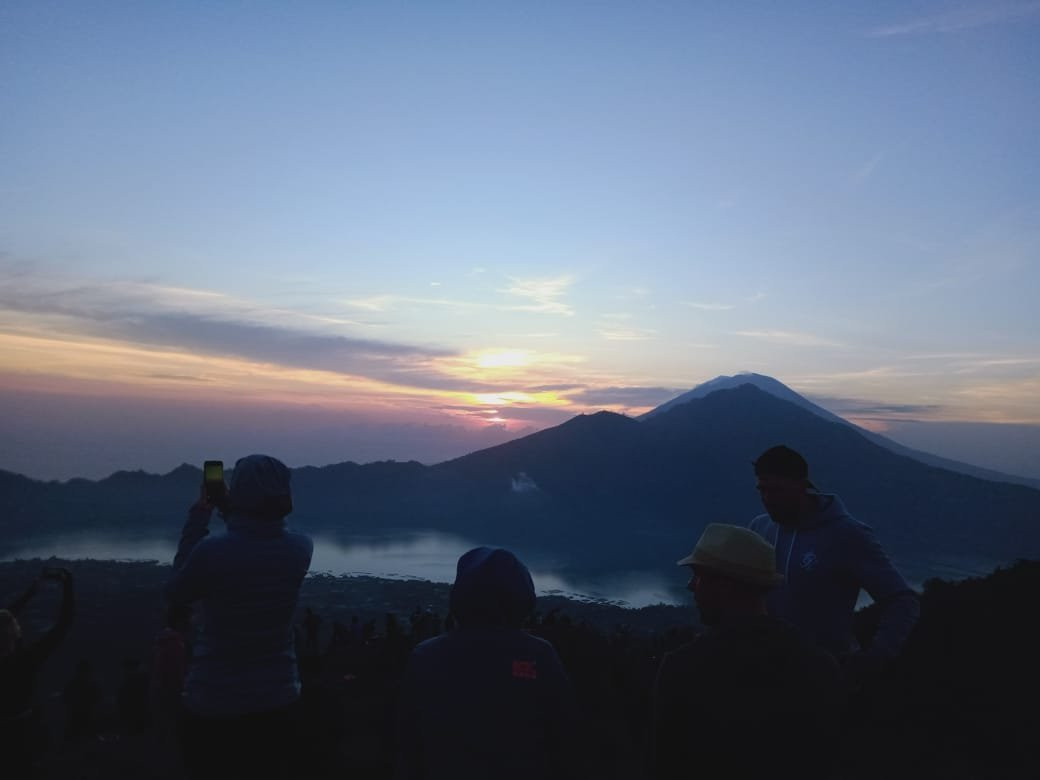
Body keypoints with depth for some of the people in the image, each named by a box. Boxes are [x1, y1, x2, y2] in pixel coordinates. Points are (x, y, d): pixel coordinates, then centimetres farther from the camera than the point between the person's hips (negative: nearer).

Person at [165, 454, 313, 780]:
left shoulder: (211, 550, -23)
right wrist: (232, 512, 7)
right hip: (277, 703, 3)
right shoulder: (301, 549, -10)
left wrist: (199, 516, -3)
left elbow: (175, 593, -3)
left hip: (213, 706, -3)